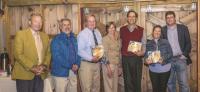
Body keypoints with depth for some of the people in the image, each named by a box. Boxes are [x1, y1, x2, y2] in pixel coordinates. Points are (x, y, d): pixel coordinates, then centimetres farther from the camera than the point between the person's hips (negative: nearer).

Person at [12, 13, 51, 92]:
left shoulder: (45, 36, 13)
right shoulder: (21, 34, -4)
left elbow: (48, 53, 13)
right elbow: (18, 54, -11)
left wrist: (44, 66, -6)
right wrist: (32, 67, -16)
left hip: (40, 75, 5)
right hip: (24, 74, -4)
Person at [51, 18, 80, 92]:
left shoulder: (74, 39, 12)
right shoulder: (56, 40, -8)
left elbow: (77, 53, 13)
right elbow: (56, 56, -17)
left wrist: (77, 64, -6)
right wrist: (70, 66, -17)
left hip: (73, 72, 6)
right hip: (61, 72, -6)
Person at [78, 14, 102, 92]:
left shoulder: (98, 33, 10)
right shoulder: (82, 34, -11)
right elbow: (80, 51, -17)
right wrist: (91, 58, -23)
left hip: (97, 63, 7)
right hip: (86, 63, -7)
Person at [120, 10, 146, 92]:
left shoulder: (141, 30, 3)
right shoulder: (122, 29, 7)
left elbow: (144, 44, 4)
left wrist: (142, 52, -15)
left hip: (137, 58, 0)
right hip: (125, 58, 1)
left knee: (137, 80, 7)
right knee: (127, 81, 5)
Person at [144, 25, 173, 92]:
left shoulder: (165, 42, 4)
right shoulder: (148, 44, 7)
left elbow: (170, 53, -1)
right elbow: (146, 55, 2)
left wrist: (163, 58, -19)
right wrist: (146, 60, -21)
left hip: (165, 69, 0)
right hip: (153, 70, 0)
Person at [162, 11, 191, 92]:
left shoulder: (183, 28, 3)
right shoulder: (163, 30, 4)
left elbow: (188, 43, 4)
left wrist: (184, 55, -6)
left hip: (180, 59, -1)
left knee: (183, 83, -1)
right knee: (170, 83, 8)